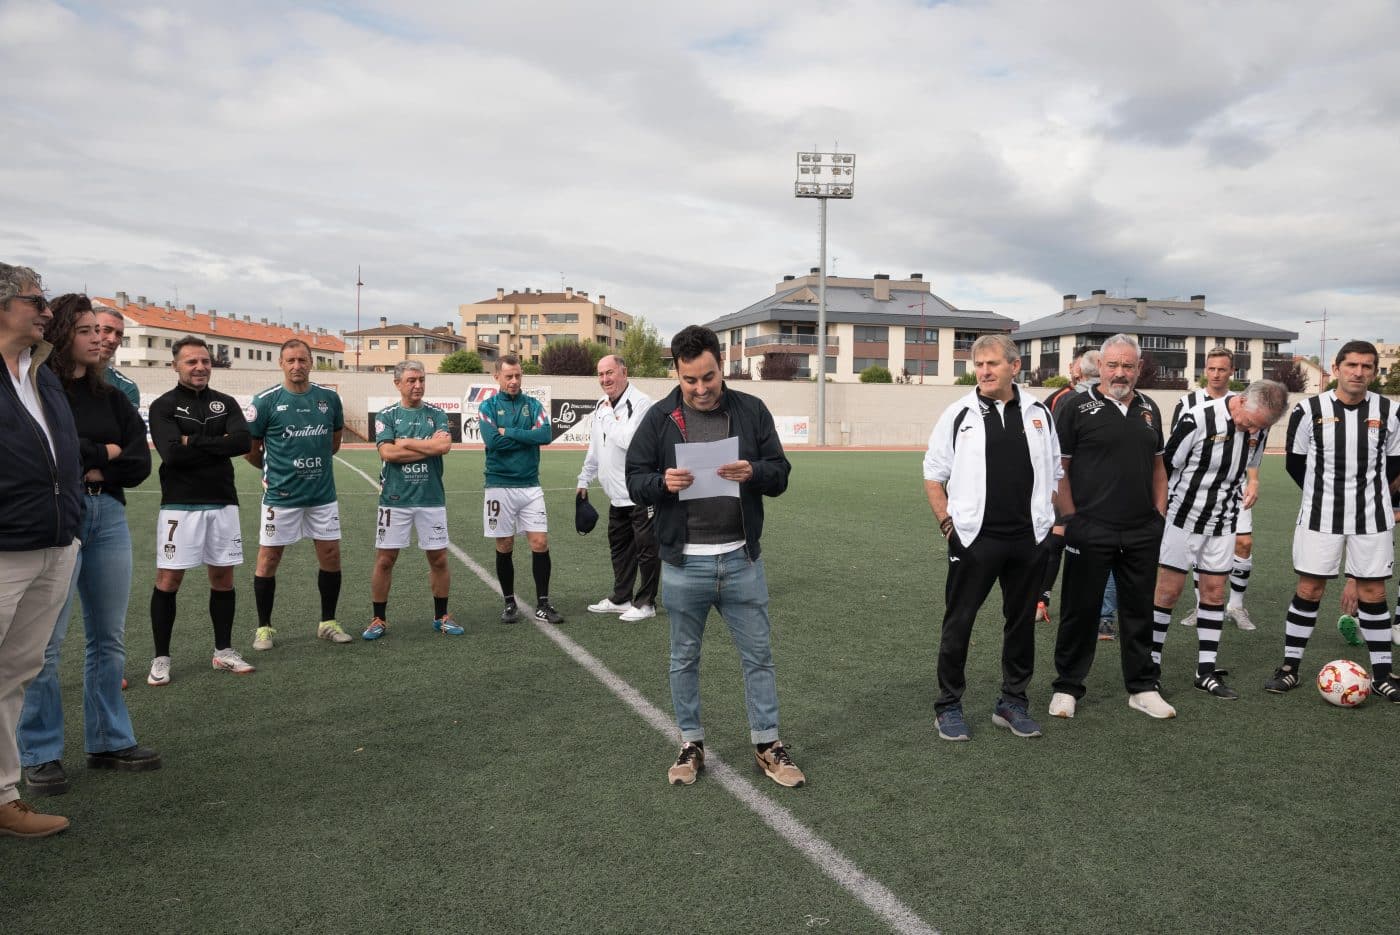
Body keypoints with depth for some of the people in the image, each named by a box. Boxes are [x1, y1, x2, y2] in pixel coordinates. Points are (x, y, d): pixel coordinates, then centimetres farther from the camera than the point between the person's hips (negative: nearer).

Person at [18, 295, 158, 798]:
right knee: (46, 641, -2)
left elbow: (139, 462, 6)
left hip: (109, 515, 6)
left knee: (109, 636, 10)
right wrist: (107, 451, -5)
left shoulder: (110, 397, 13)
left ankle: (110, 741, 20)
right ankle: (40, 755, 10)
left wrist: (94, 470, -9)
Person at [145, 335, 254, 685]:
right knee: (168, 580, -1)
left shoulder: (226, 403, 8)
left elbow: (243, 442, -10)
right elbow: (172, 452, -17)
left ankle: (224, 651, 22)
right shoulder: (164, 406, -1)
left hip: (223, 503, 4)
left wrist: (194, 442, -12)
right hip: (180, 505, -3)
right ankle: (161, 658, 12)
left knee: (223, 577, 9)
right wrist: (217, 445, -11)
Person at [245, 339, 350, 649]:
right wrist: (274, 469, 10)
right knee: (268, 559, 3)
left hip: (323, 494, 3)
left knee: (331, 555, 6)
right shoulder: (266, 400, -7)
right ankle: (264, 627, 19)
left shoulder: (329, 397, 2)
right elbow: (251, 449, 1)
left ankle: (327, 622, 21)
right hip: (280, 496, -3)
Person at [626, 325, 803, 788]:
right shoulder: (659, 417, -2)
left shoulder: (752, 411, 0)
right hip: (683, 564, 0)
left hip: (742, 560, 1)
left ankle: (767, 745, 26)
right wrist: (663, 483, -22)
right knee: (684, 659, 13)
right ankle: (691, 744, 30)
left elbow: (780, 474, 1)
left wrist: (753, 472, -21)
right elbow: (634, 480, 0)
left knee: (758, 655, 10)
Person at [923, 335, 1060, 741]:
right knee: (958, 623, 2)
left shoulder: (1038, 413, 7)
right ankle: (948, 705, 16)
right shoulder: (958, 414, -1)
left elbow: (1053, 471, 16)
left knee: (1022, 621, 13)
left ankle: (1013, 702, 28)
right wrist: (947, 522, -3)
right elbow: (933, 474, 5)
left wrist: (1045, 517, 8)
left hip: (1029, 539, 3)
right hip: (974, 538, -3)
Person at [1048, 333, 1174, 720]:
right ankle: (1066, 688, 17)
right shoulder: (1077, 408, -5)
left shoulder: (1149, 409, 12)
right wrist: (1072, 519, -9)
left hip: (1142, 534, 5)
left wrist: (1159, 514, 10)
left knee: (1139, 610, 14)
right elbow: (1059, 468, -6)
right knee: (1081, 610, 4)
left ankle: (1142, 687, 27)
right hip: (1090, 532, -5)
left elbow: (1158, 467, 19)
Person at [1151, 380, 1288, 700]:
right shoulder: (1197, 419, -21)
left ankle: (1206, 671, 15)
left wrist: (1251, 484, 1)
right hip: (1183, 517, -6)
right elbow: (1167, 466, -13)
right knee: (1169, 590, -2)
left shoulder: (1259, 428, -1)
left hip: (1223, 523, 6)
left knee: (1214, 591, 7)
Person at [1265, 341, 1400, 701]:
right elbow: (1296, 463, 4)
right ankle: (1290, 666, 13)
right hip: (1320, 518, -1)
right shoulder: (1309, 410, -7)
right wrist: (1326, 495, 8)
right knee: (1308, 590, 4)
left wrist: (1365, 492, 11)